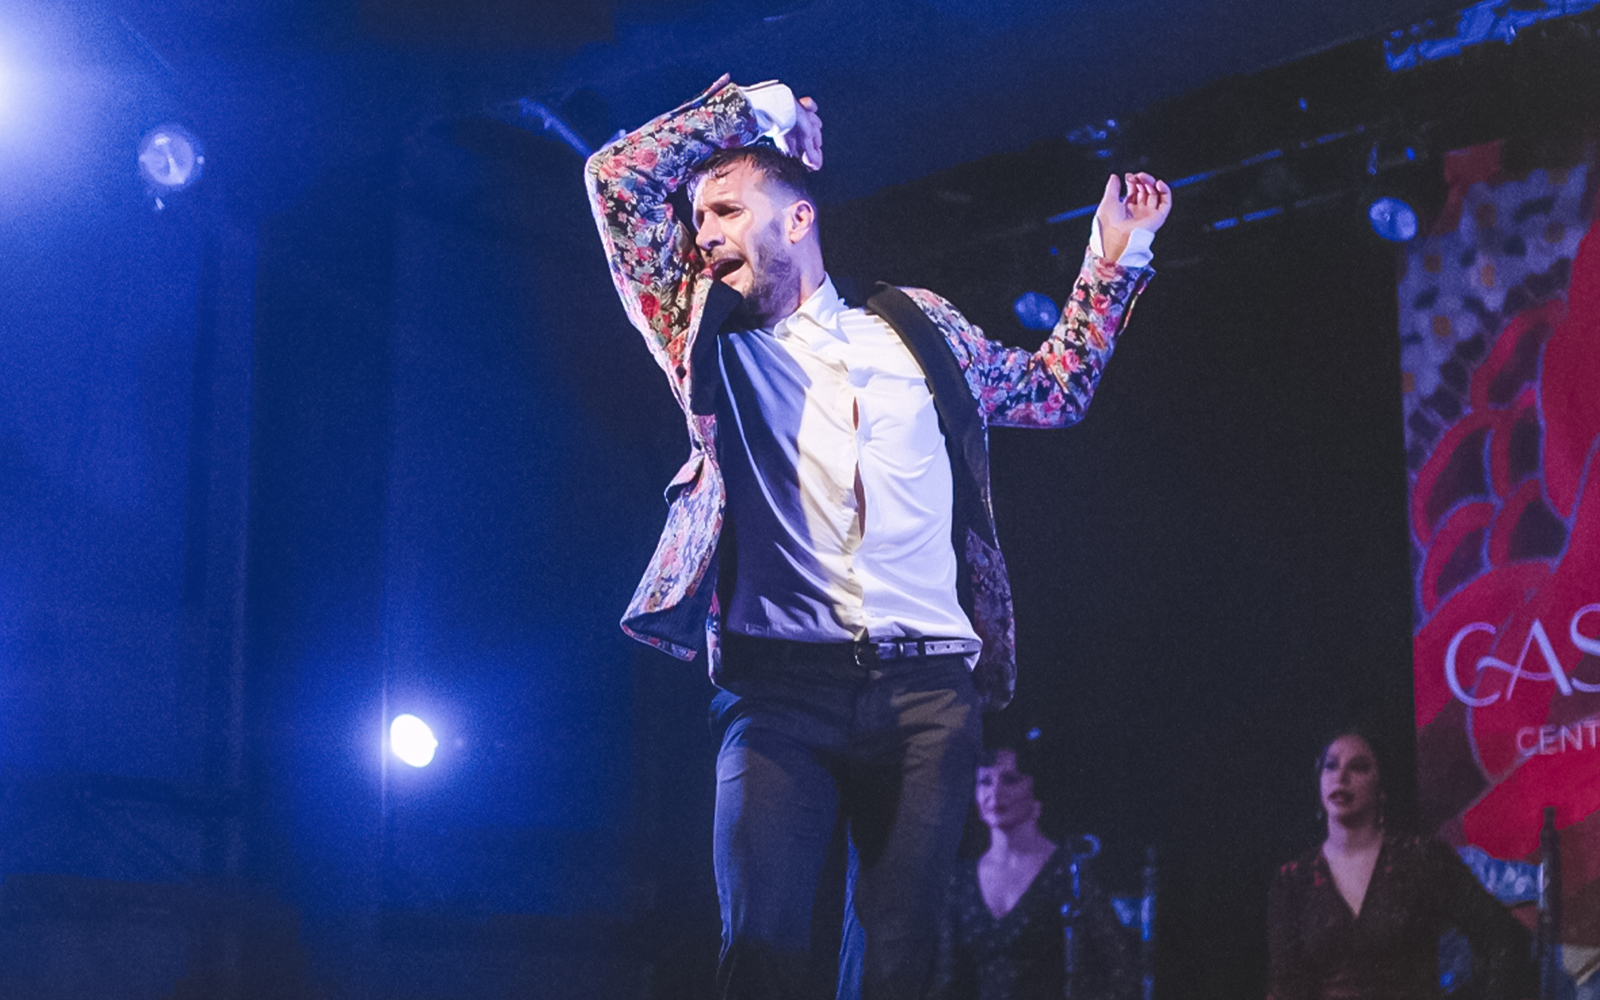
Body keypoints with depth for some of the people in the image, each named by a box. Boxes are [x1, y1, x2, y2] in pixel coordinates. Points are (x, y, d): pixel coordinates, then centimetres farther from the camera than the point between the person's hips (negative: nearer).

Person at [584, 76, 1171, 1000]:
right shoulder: (712, 349, 14)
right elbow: (620, 178, 10)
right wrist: (752, 110, 15)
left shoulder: (918, 328, 18)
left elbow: (1056, 389, 32)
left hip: (930, 691, 1)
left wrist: (1114, 262, 27)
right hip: (779, 689, -1)